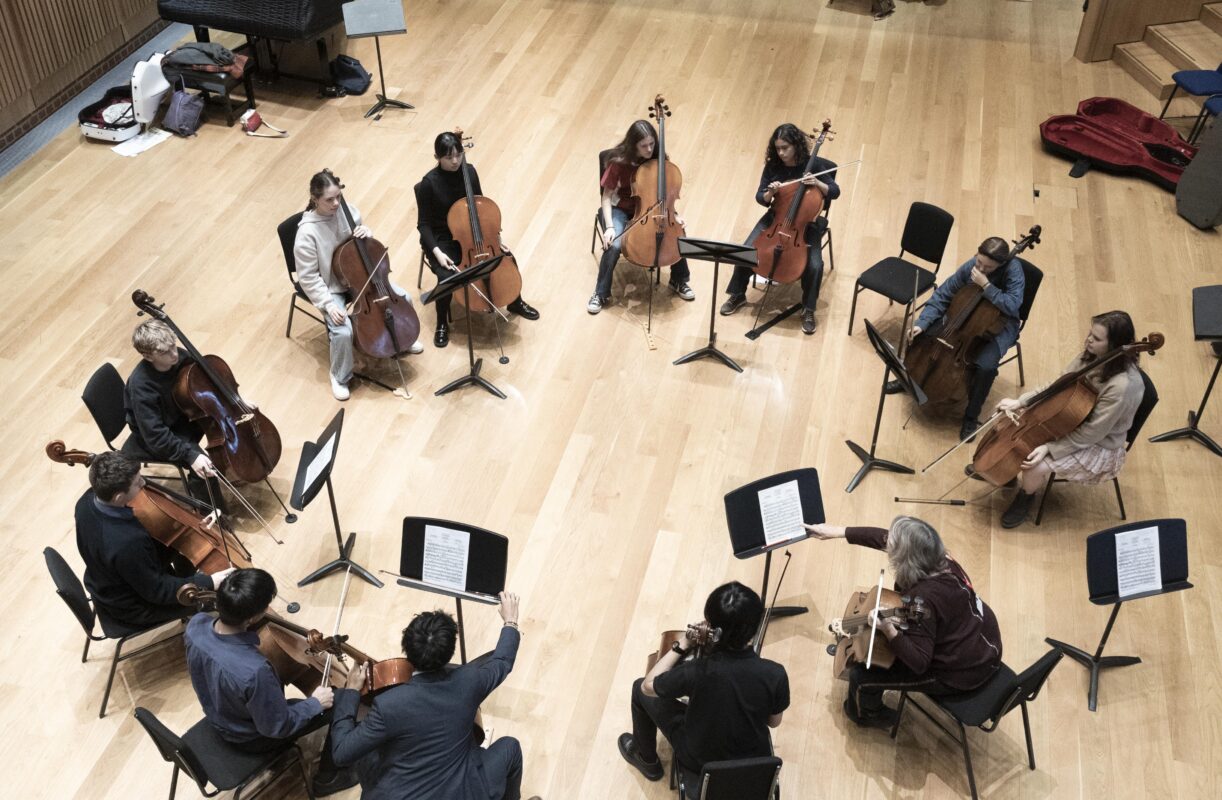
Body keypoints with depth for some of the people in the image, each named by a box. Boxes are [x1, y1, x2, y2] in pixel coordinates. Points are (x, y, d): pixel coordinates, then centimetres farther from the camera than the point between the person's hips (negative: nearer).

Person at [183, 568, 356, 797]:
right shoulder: (254, 671, -45)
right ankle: (327, 778, 30)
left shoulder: (196, 624, -26)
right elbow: (277, 727, -26)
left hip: (218, 715, 7)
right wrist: (315, 703, -13)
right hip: (251, 737, -6)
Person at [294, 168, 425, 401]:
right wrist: (328, 304, -27)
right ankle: (339, 378, 2)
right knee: (343, 332, -26)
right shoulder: (307, 232, -26)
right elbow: (308, 278, -20)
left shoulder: (348, 210, -10)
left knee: (403, 298, -3)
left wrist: (367, 233, -16)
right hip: (330, 288, -6)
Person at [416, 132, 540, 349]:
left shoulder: (469, 172, -7)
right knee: (447, 277, -29)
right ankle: (442, 324, -2)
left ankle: (515, 303, 18)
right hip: (442, 239, -4)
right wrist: (436, 252, -27)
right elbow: (424, 224, -14)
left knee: (507, 258, -11)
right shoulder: (429, 183, -21)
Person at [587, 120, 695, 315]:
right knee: (614, 245, -31)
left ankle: (678, 281, 9)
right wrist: (609, 226, -26)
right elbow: (607, 196, -16)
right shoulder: (619, 162, -22)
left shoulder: (658, 159, -11)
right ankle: (601, 294, -10)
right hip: (620, 209, -3)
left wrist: (672, 213, -11)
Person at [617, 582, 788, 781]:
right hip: (755, 761, 3)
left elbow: (648, 686, -15)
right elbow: (774, 721, -7)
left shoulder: (698, 672, -35)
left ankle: (647, 760, 41)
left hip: (701, 761, -3)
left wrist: (682, 646, -13)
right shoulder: (776, 674, -28)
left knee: (639, 688, 16)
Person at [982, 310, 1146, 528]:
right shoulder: (1092, 355, -13)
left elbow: (1092, 433, -30)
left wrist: (1049, 448, -31)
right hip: (1072, 419, 8)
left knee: (1035, 466, -24)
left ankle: (1026, 495, 13)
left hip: (1098, 446, -8)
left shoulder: (1123, 386, -35)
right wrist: (1020, 401, -11)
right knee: (1010, 416, 1)